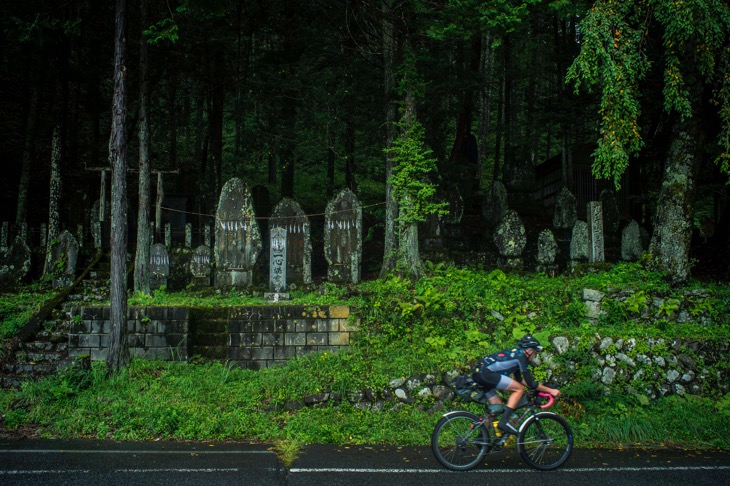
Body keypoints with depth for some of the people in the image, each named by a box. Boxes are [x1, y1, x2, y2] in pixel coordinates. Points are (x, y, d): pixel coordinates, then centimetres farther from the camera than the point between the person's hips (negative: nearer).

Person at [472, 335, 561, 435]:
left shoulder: (515, 353, 24)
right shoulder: (521, 356, -3)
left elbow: (519, 379, 32)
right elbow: (530, 383, -5)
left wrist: (539, 386, 31)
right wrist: (550, 390, 2)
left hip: (477, 373, 10)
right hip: (486, 373, -10)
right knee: (519, 389, -7)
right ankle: (504, 421, -13)